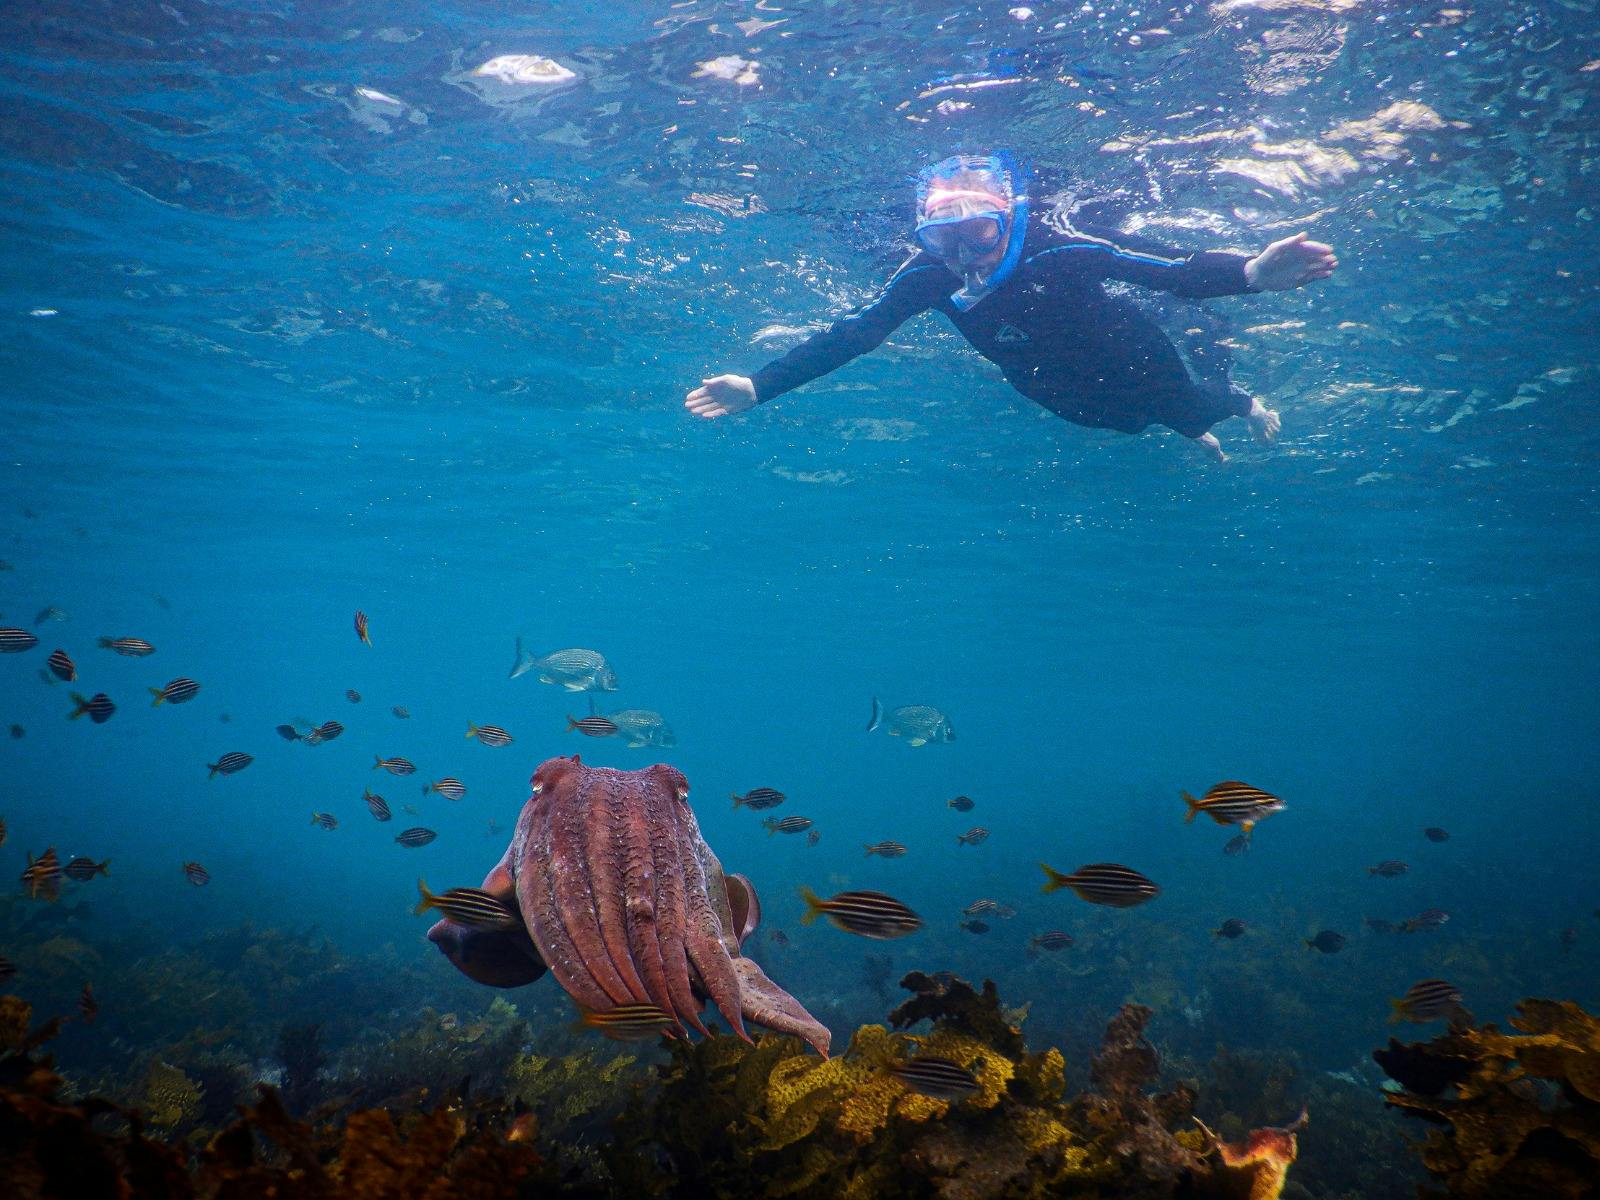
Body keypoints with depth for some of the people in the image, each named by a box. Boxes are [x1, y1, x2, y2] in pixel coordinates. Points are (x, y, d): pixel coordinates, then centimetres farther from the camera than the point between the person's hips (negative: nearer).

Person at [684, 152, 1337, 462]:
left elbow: (1181, 272, -42)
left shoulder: (1062, 250, -40)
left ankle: (1241, 401, 56)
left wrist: (1252, 272, -63)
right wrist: (757, 386, -41)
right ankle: (1197, 436, 64)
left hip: (1137, 363, -4)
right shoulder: (926, 278, -31)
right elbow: (848, 335, -31)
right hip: (1072, 400, 4)